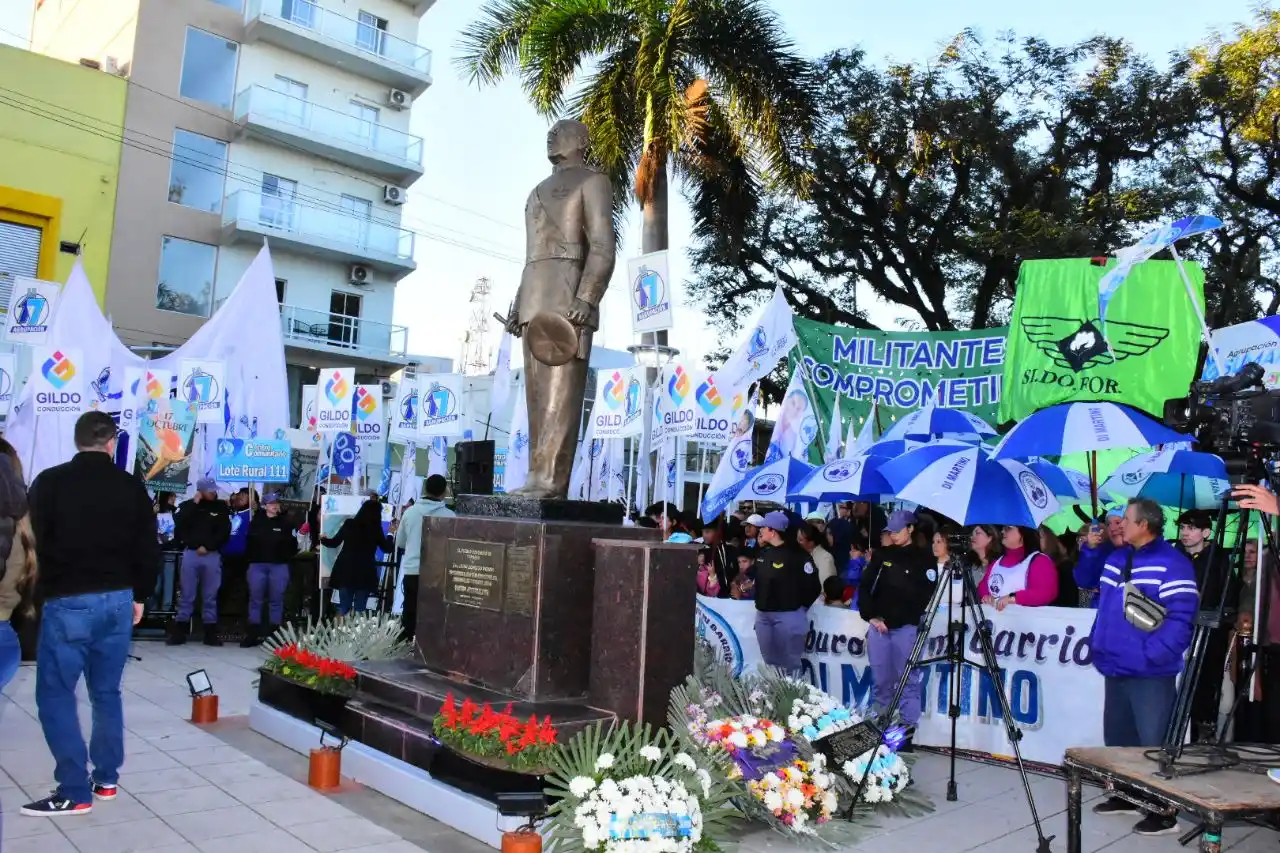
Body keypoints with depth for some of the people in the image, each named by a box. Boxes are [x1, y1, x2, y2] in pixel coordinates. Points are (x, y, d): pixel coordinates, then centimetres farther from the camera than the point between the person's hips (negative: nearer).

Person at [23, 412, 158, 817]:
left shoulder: (50, 482, -5)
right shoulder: (132, 487, 3)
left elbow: (36, 543, 3)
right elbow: (149, 549, 7)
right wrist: (139, 596, 18)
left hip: (67, 602, -4)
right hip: (117, 600, 4)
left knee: (55, 694, 3)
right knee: (107, 691, 14)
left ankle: (74, 791, 1)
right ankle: (106, 779, 20)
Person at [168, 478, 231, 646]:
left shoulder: (221, 507, 5)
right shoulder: (188, 505, 7)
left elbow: (224, 531, 0)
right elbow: (179, 524, -9)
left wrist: (207, 546, -8)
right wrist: (194, 504, -9)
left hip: (212, 555, 0)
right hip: (190, 553, 0)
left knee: (210, 596, 5)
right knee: (186, 594, 2)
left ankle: (210, 632, 9)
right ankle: (179, 631, 7)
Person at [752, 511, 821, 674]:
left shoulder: (796, 555, -15)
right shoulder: (763, 553, 8)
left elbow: (813, 586, -15)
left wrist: (800, 607, -6)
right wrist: (760, 601, 13)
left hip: (787, 616, -7)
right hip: (762, 614, 8)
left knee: (789, 663, 2)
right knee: (770, 661, 15)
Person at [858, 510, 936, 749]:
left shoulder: (923, 559, 0)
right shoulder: (881, 555, 12)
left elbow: (926, 596, -5)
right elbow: (865, 587, 10)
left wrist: (895, 619, -9)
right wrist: (871, 616, -3)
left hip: (907, 628, -4)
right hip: (878, 626, 4)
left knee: (908, 682, -2)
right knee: (881, 682, 9)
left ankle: (907, 732, 2)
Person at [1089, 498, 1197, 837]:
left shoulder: (1172, 563, -13)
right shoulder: (1116, 558, 12)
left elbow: (1181, 619, -19)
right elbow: (1102, 603, 24)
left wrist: (1151, 654, -23)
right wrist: (1098, 643, 12)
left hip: (1150, 673, -8)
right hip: (1115, 668, 8)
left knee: (1154, 744, -2)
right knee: (1117, 737, 17)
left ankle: (1163, 812, 10)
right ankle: (1126, 796, 32)